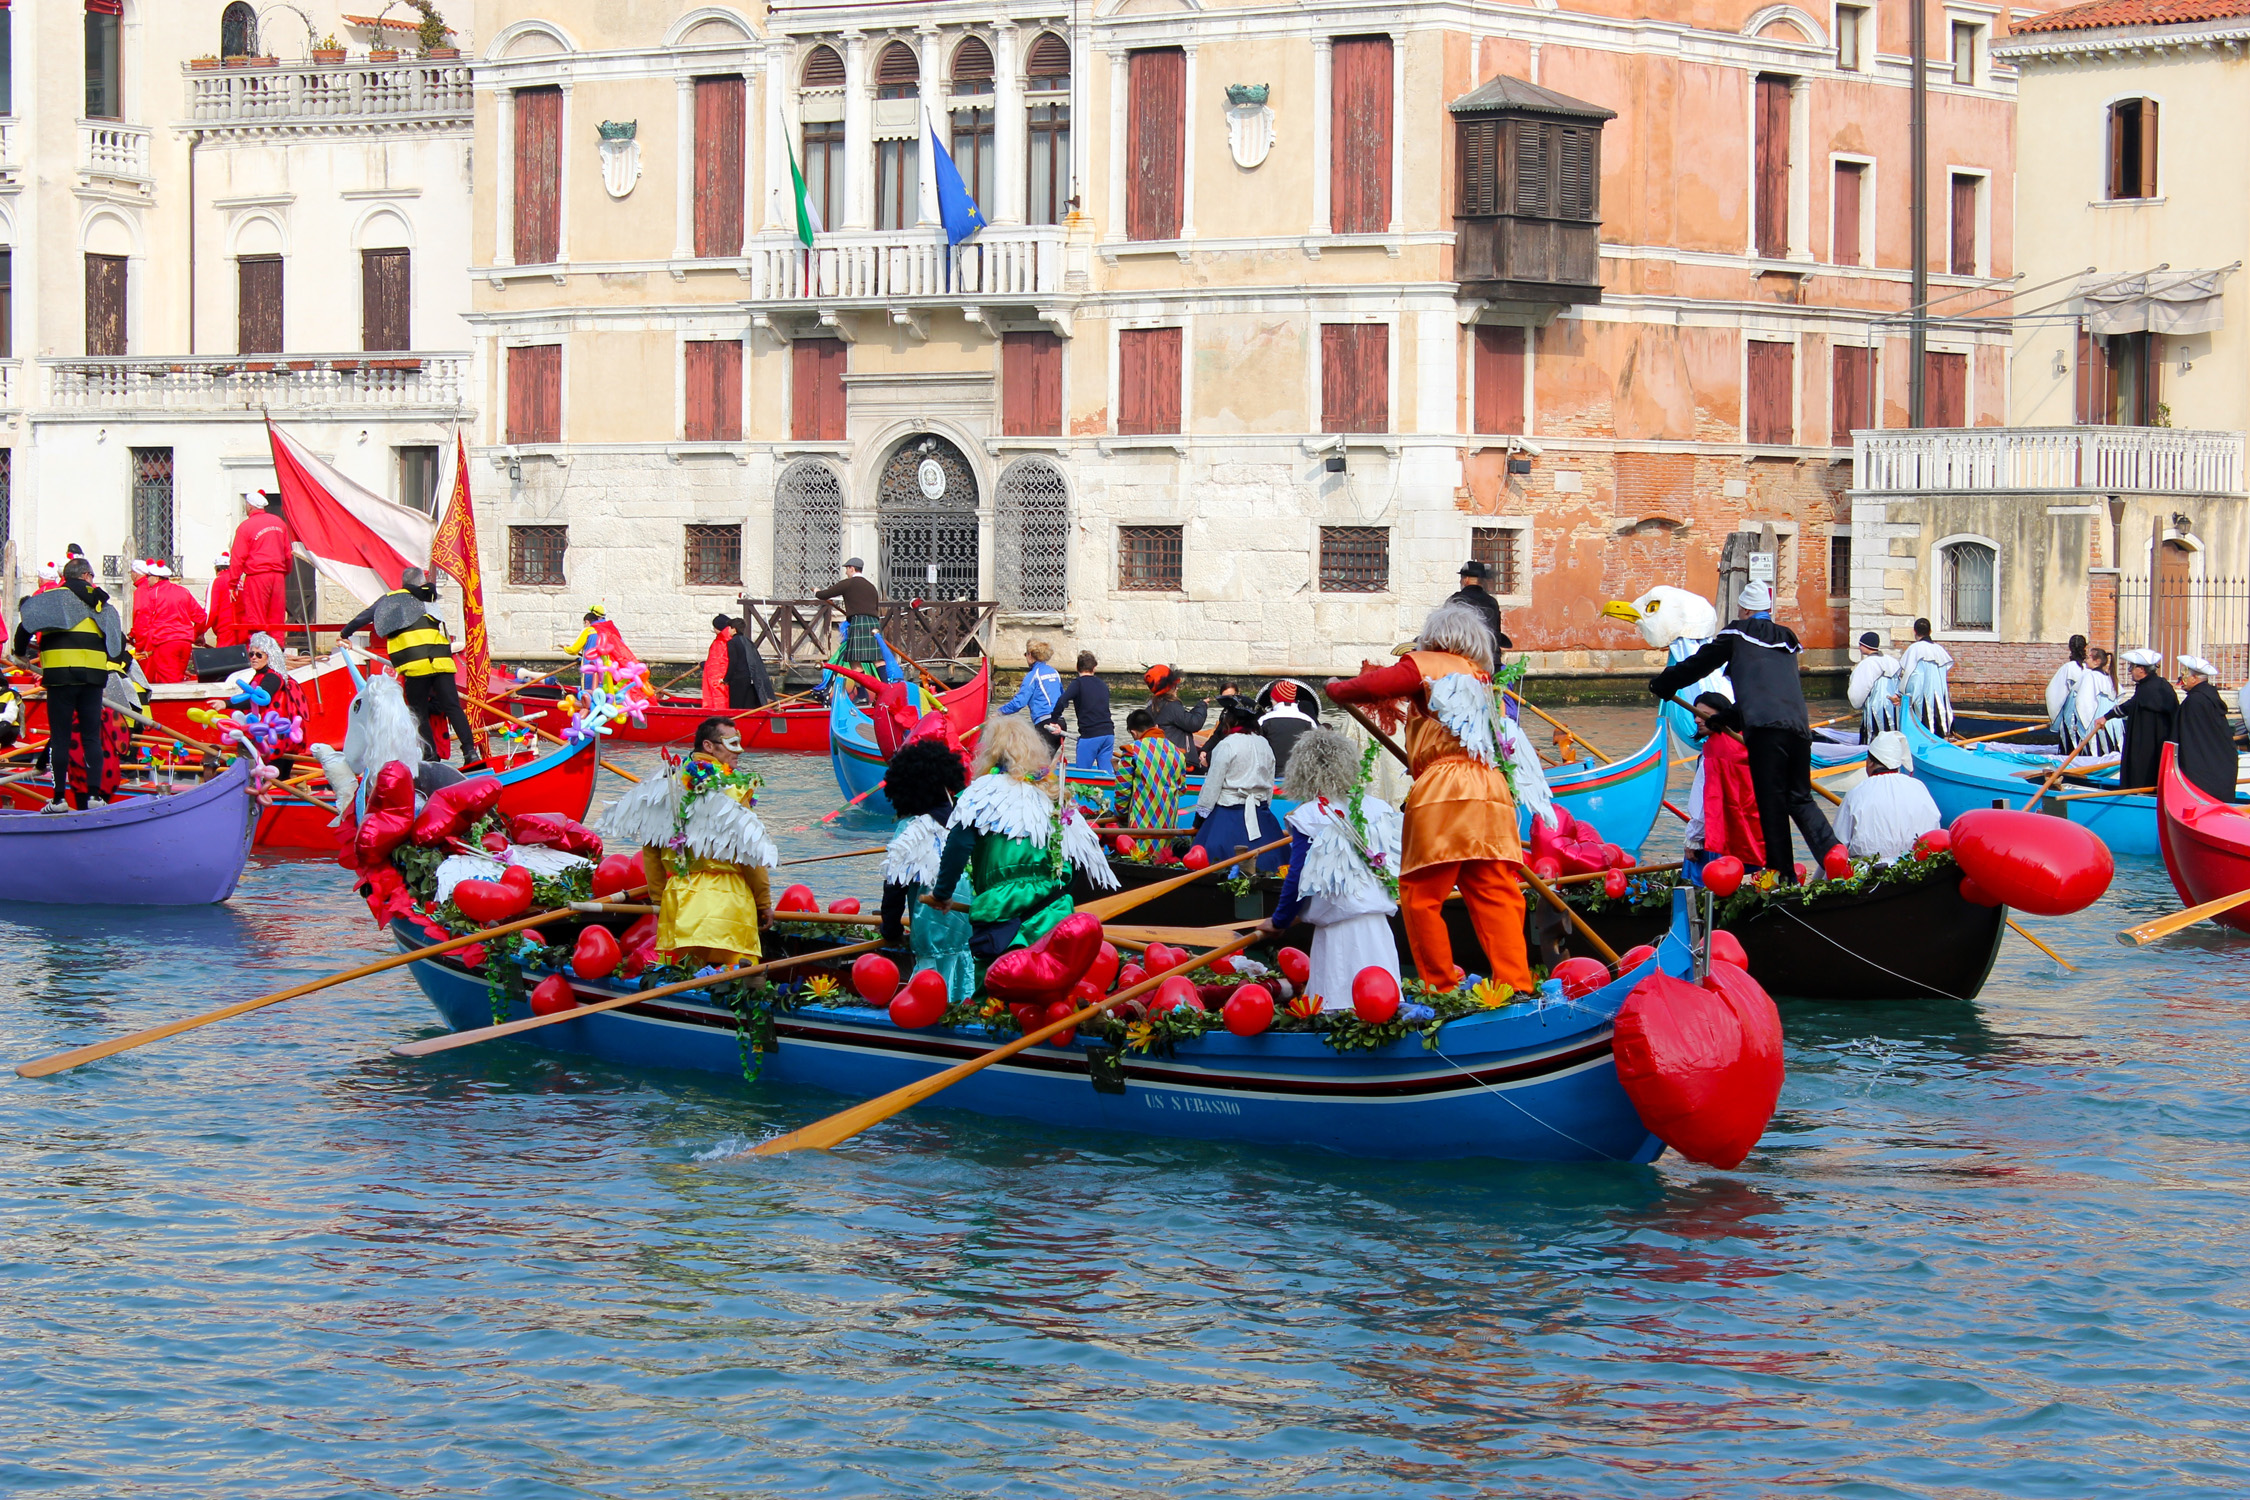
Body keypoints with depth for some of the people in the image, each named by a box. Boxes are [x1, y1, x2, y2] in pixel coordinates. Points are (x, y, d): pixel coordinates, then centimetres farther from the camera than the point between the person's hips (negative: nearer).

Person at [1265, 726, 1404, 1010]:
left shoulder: (1307, 817, -7)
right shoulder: (1377, 808, 7)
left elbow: (1298, 877, -6)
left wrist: (1279, 920, 8)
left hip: (1337, 924, -5)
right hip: (1377, 918, 5)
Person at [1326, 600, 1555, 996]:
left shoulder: (1426, 665, 6)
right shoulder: (1481, 675, 26)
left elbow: (1373, 686, -7)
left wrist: (1337, 688, 11)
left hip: (1442, 794, -6)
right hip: (1494, 794, 6)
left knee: (1420, 896, 1)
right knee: (1496, 897, 4)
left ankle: (1441, 987, -1)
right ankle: (1516, 985, -5)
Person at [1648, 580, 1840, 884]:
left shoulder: (1738, 633, 10)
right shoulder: (1788, 639, 26)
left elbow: (1699, 664, 16)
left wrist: (1663, 683, 31)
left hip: (1765, 726, -5)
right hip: (1799, 726, 5)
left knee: (1771, 802, -2)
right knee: (1800, 799, 13)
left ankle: (1784, 877, -3)